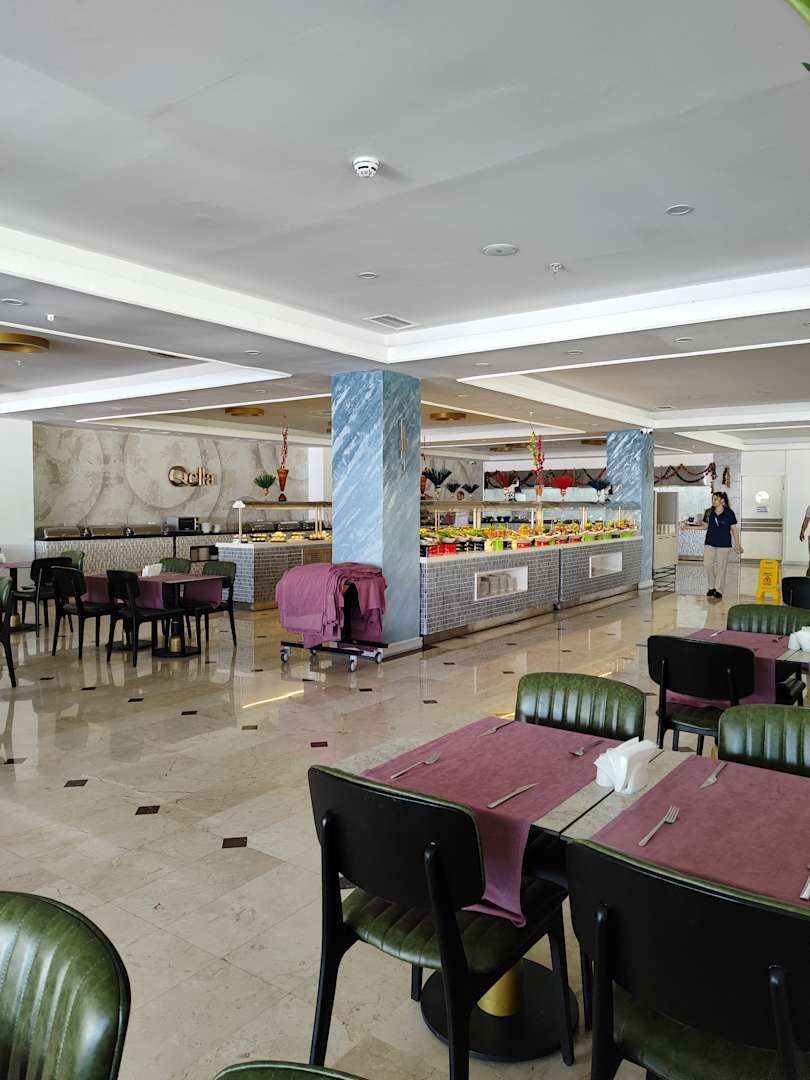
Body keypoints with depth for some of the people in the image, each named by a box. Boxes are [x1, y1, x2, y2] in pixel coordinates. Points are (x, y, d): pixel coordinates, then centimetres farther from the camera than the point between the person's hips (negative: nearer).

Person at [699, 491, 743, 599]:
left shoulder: (729, 513, -6)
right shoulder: (709, 512, 4)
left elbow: (734, 529, -2)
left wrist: (737, 544, -2)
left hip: (724, 544, -3)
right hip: (710, 543, 3)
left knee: (721, 567, 1)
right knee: (707, 564, -2)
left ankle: (719, 591, 9)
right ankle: (711, 587, 15)